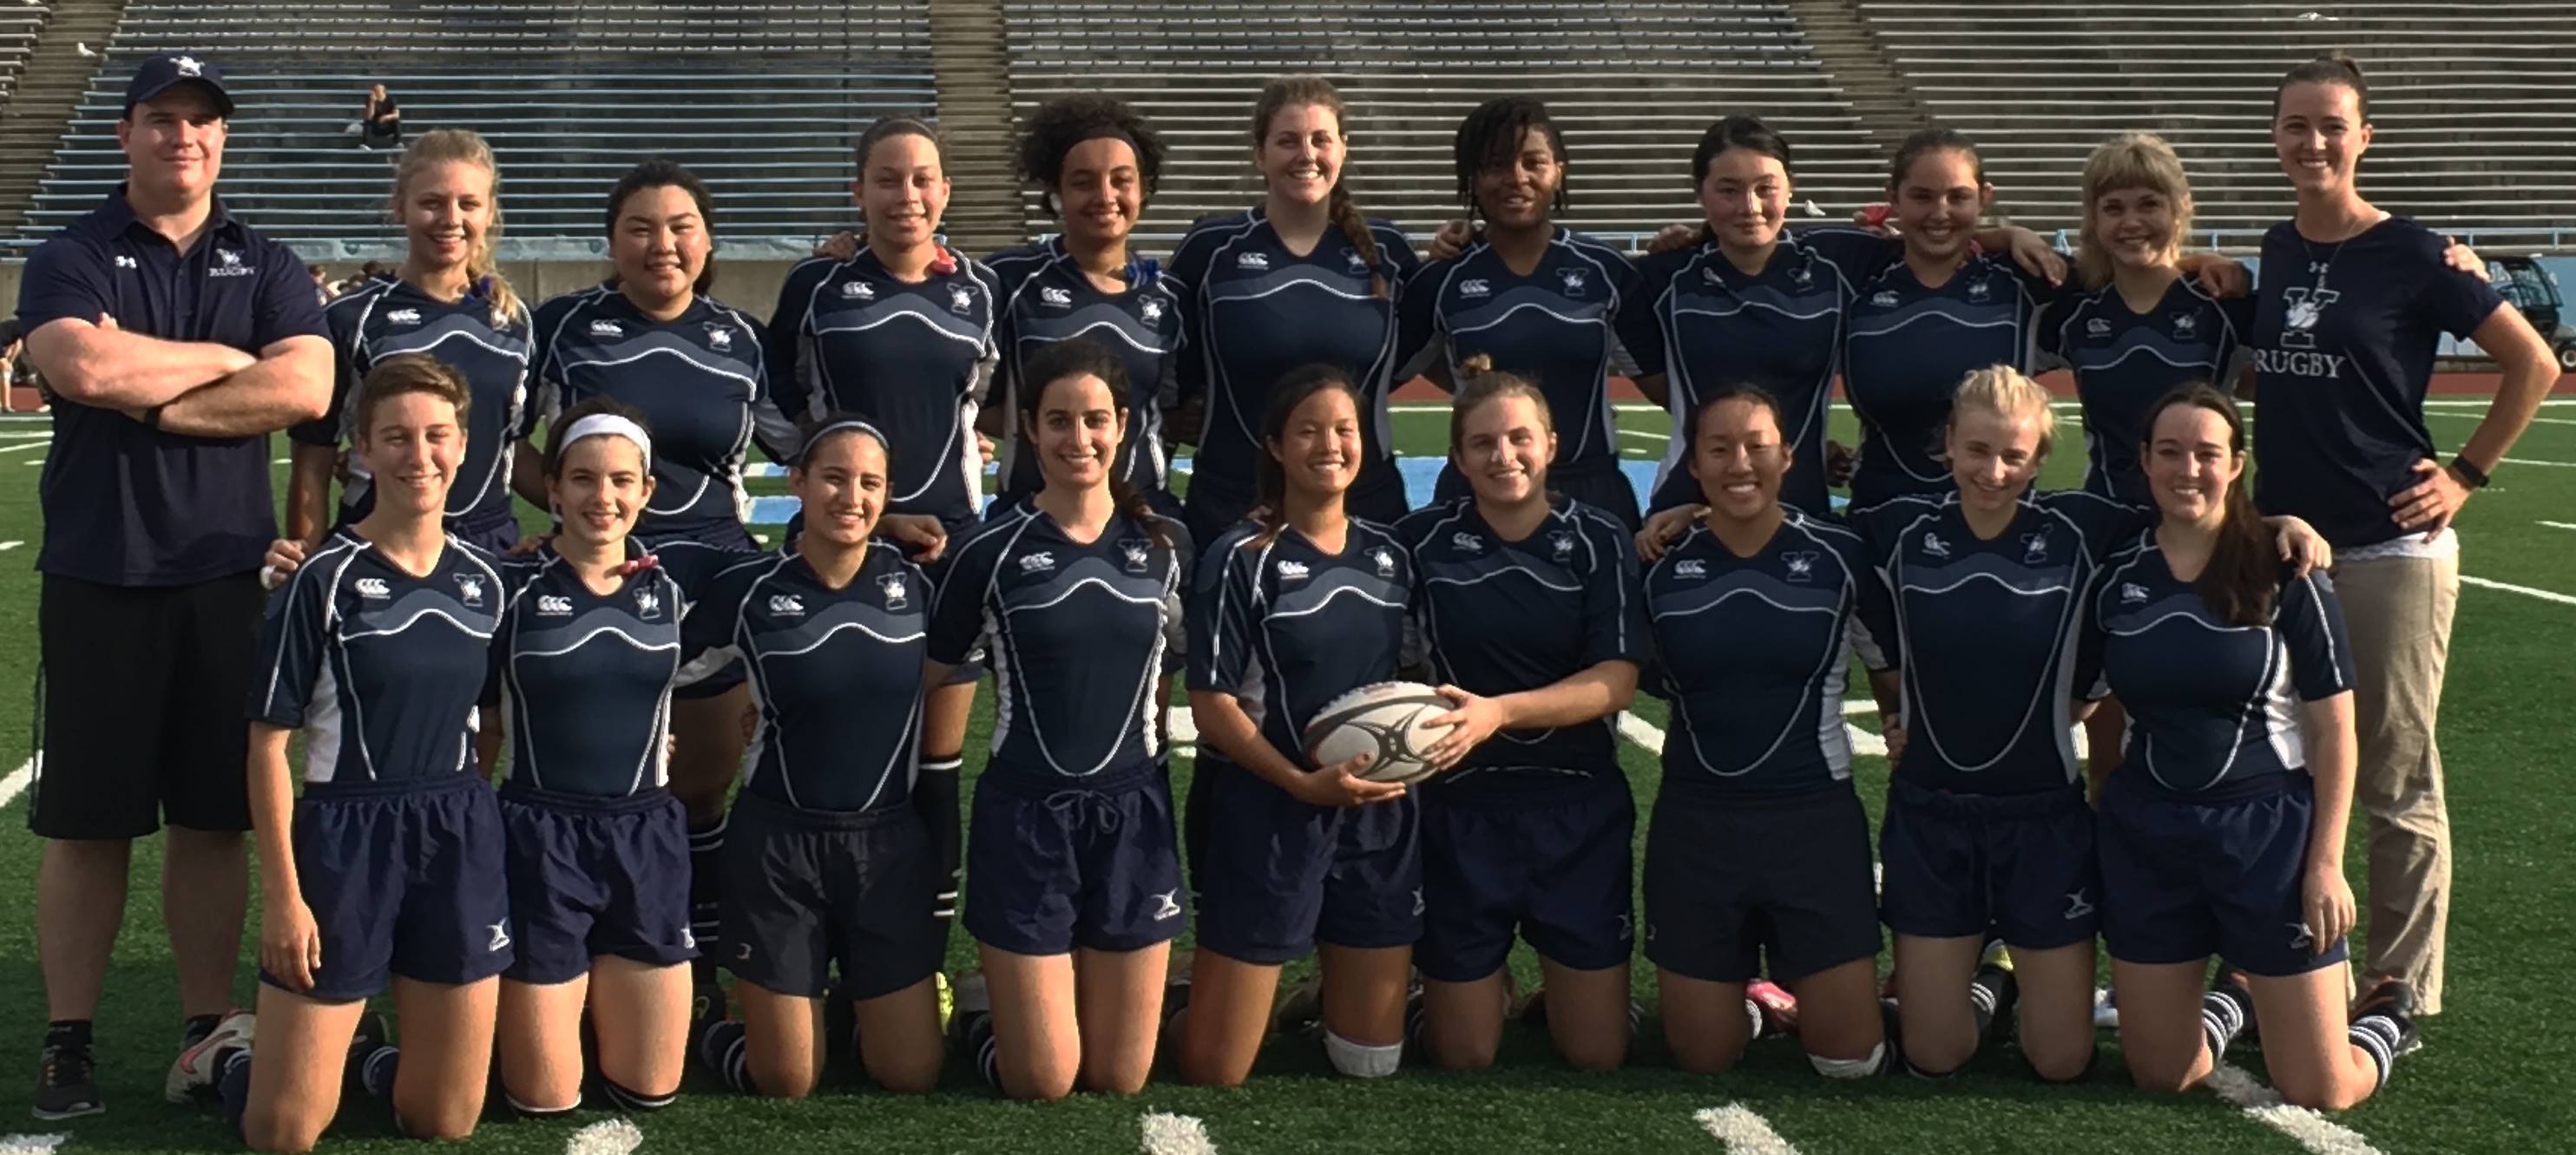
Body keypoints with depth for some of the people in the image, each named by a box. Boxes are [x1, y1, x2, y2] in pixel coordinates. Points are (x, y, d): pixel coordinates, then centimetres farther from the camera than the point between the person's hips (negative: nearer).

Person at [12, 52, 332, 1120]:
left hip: (227, 575, 2)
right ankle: (67, 1044, 11)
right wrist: (227, 361, -6)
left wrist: (146, 392, -10)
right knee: (87, 820, 3)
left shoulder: (267, 267, 10)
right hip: (98, 577, -2)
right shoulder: (70, 259, 3)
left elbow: (305, 389, -8)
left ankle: (210, 1032, 16)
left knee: (214, 819, 7)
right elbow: (83, 369, -17)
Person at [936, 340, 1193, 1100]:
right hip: (1025, 815, -3)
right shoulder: (991, 552, -6)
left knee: (1120, 1080, 7)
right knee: (1042, 1083, -1)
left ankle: (1020, 1001, 38)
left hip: (1133, 813, 3)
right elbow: (927, 680, 2)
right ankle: (982, 1006, 32)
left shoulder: (1167, 545, 2)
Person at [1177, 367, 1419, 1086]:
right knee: (1216, 1071, -2)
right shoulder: (1242, 558, -8)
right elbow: (1211, 703, -10)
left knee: (1372, 1063, 9)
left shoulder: (1389, 554, 8)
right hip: (1270, 814, -5)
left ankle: (1331, 978, 39)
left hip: (1381, 815, 5)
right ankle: (1206, 980, 30)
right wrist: (1303, 783, -22)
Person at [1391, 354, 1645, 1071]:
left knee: (1597, 1053, 6)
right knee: (1464, 1055, 6)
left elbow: (1617, 681, -12)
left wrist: (1499, 712, -25)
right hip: (1462, 809, 0)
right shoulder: (1422, 542, -4)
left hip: (1578, 808, 0)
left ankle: (1558, 986, 39)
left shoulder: (1597, 540, -4)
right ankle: (1473, 984, 39)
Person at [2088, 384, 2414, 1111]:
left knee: (2319, 1094, 0)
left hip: (2268, 830, -3)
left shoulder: (2283, 574, -9)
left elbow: (2334, 728, -7)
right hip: (2147, 834, 3)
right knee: (2159, 1077, 10)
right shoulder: (2118, 579, 0)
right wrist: (2109, 820, 5)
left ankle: (2385, 1022, 33)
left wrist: (2327, 863, -11)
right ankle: (2238, 998, 40)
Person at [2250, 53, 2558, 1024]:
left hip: (2390, 551, -6)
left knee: (2395, 783, -1)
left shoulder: (2409, 255, -8)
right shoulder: (2276, 253, 9)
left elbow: (2533, 363, -4)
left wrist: (2466, 474, -6)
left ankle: (2401, 989, 8)